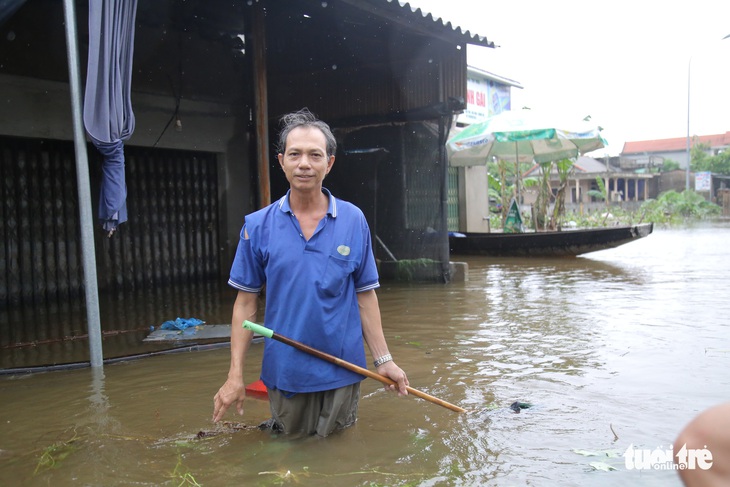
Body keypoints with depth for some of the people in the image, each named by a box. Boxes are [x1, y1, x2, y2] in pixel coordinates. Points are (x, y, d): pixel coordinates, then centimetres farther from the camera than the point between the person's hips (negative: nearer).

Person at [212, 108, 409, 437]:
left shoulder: (354, 220, -3)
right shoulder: (258, 225, -4)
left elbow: (365, 295, 1)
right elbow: (246, 303, -1)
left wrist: (383, 360, -2)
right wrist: (235, 375, -5)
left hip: (341, 372, 0)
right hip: (284, 372, 0)